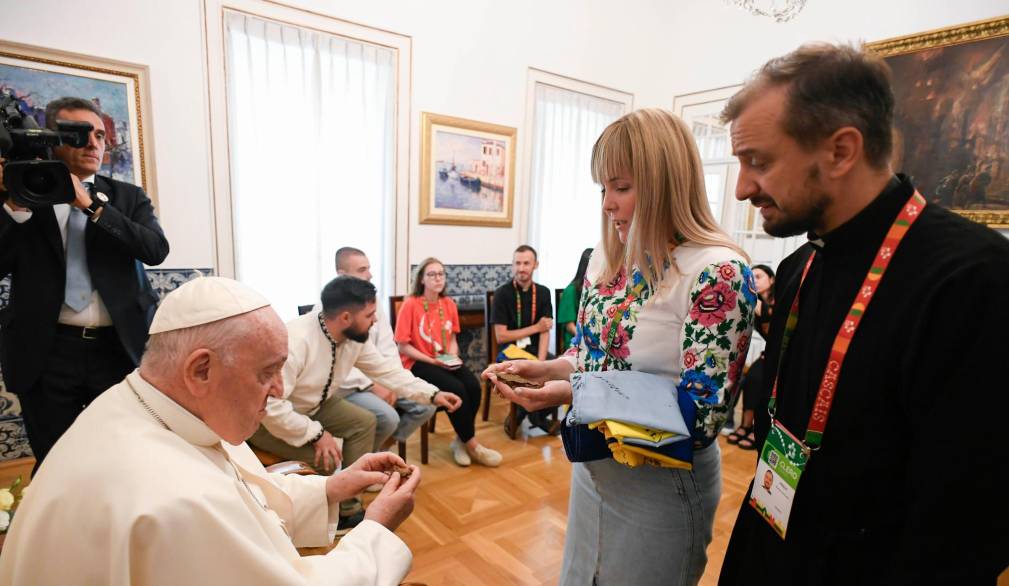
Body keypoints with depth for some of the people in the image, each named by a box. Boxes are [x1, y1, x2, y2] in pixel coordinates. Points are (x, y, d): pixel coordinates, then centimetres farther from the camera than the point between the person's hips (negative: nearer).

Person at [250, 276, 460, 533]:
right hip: (266, 418, -8)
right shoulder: (295, 340, -37)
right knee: (323, 456, -25)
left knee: (364, 422, 0)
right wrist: (316, 434, -30)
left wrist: (432, 394, -7)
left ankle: (348, 507, 10)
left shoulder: (356, 338, -13)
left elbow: (387, 369, -3)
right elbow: (270, 404, -36)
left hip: (312, 405, 8)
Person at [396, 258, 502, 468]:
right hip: (417, 363, -5)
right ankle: (472, 444, -8)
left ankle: (461, 441, -1)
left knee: (473, 385, -21)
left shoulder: (449, 304, 5)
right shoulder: (410, 304, -12)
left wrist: (453, 358, -6)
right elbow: (403, 346, -12)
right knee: (456, 389, -27)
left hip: (445, 361, 5)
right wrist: (432, 360, -18)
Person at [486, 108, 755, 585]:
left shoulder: (718, 273, -22)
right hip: (593, 465, 7)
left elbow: (700, 415, -23)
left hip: (662, 484, -6)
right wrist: (547, 369, -12)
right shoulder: (609, 256, 0)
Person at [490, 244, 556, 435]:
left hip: (534, 349, 4)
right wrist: (535, 327, -7)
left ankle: (529, 414, 2)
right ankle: (537, 417, 0)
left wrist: (540, 363, -19)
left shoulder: (543, 292, 4)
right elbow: (501, 336, -9)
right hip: (509, 350, -4)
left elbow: (545, 332, -3)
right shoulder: (502, 293, -7)